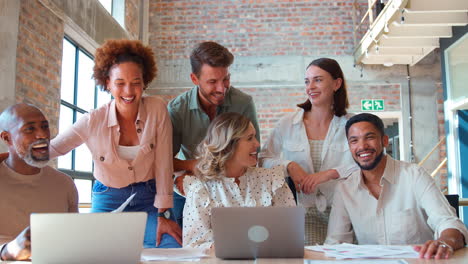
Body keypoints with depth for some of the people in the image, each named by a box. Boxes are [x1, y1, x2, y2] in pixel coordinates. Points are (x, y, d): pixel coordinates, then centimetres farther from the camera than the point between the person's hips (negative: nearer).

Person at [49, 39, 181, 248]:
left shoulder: (157, 109, -13)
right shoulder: (93, 121, -11)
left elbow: (163, 163, -12)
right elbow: (51, 148, -4)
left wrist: (163, 215, -13)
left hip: (148, 198, 0)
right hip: (108, 201, 1)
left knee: (174, 247, -19)